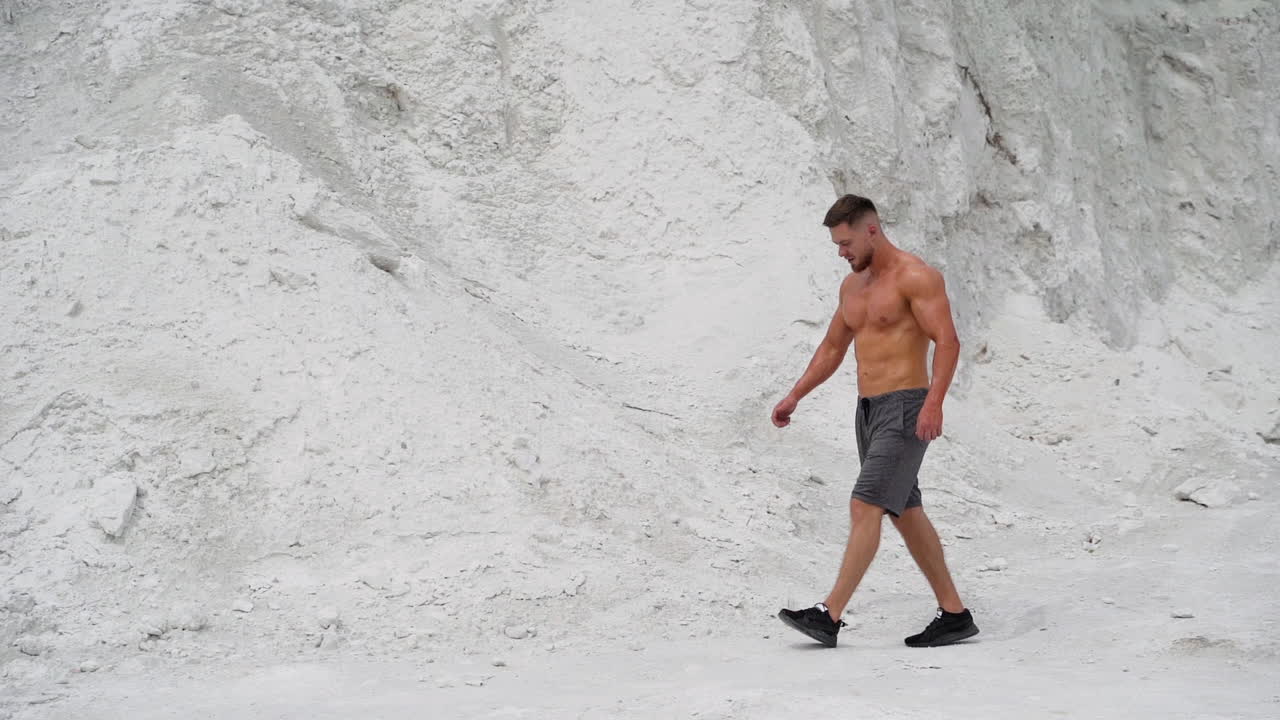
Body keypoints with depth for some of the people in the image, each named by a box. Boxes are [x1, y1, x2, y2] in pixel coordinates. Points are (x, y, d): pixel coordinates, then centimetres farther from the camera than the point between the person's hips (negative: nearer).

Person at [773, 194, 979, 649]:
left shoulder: (915, 276, -11)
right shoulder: (852, 285, 15)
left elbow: (947, 341, -18)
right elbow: (832, 348, 24)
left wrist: (933, 402, -29)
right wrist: (794, 396, 18)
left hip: (905, 408, -9)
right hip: (869, 408, 9)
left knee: (865, 506, -15)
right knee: (905, 513, 11)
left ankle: (829, 616, -17)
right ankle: (954, 615, 19)